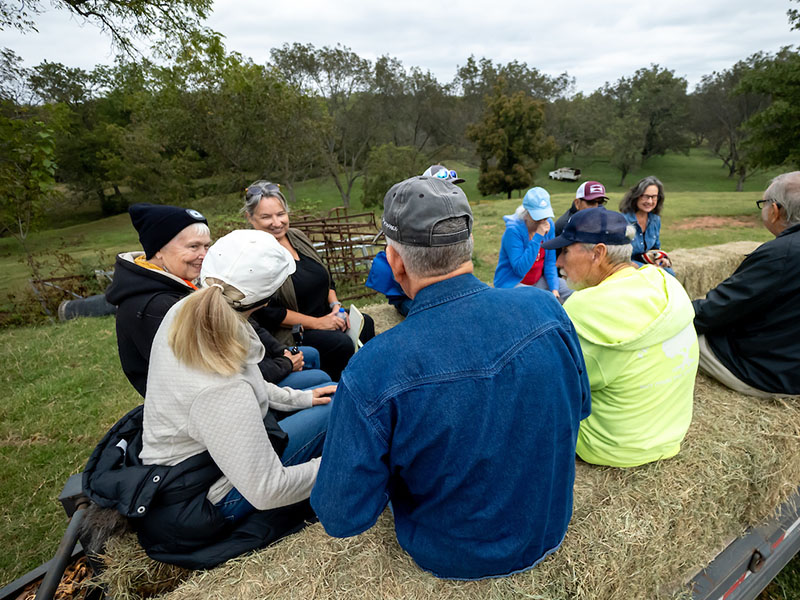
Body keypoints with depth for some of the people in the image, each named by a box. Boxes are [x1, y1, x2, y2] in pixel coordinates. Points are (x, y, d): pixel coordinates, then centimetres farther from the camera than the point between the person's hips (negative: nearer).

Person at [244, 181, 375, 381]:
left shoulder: (297, 237, 8)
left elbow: (326, 276, 17)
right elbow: (268, 312, -19)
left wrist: (335, 304, 0)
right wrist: (317, 323, -18)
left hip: (325, 317, 8)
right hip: (289, 332, -8)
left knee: (365, 323, -10)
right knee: (341, 343, -26)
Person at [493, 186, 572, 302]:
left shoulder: (549, 224, -3)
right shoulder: (513, 230, -22)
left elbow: (550, 261, 3)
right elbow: (520, 269, -28)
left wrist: (554, 288, -8)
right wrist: (538, 237, -30)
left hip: (537, 280, 7)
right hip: (511, 283, -7)